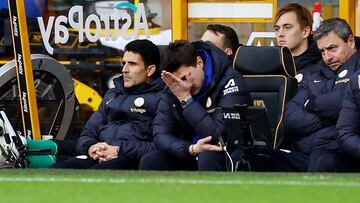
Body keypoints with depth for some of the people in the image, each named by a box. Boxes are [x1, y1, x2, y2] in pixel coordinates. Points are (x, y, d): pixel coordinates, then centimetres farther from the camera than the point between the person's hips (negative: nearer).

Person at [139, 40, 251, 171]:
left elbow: (220, 135, -28)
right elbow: (160, 135, -8)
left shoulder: (229, 81, -19)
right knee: (149, 163, -17)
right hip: (190, 157, 5)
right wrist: (191, 149, -27)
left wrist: (186, 99, -26)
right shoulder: (173, 88, -2)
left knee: (208, 158, -36)